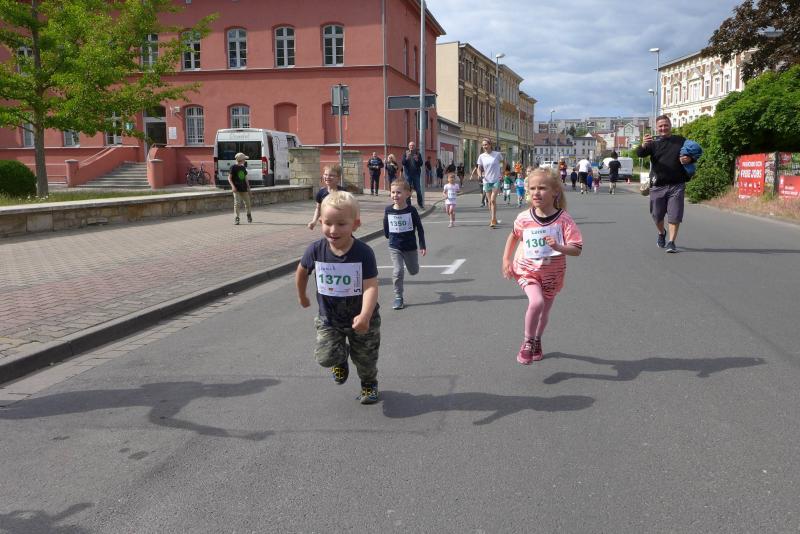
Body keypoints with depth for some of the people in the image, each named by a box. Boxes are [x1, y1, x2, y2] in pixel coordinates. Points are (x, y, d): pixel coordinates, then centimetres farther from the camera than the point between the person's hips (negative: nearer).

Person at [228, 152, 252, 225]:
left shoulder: (243, 167, 12)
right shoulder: (233, 167, -6)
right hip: (237, 189, -6)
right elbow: (229, 178, -8)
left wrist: (248, 187, 15)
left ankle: (249, 215, 33)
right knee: (237, 203, -11)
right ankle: (236, 219, -6)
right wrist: (233, 186, -20)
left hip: (244, 188, 6)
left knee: (247, 202, 9)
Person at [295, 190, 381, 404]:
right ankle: (340, 361, 22)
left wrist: (365, 316, -44)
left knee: (365, 359, 12)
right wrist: (302, 297, 20)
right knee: (326, 356, -15)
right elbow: (302, 271, 7)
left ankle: (369, 385, 45)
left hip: (360, 318, -2)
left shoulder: (363, 252, -23)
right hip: (329, 318, 2)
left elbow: (371, 287, -29)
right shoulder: (316, 250, -14)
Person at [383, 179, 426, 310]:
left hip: (410, 246, 0)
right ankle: (398, 297, 2)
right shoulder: (388, 210, -9)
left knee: (413, 271, 16)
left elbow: (420, 228, -6)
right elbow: (386, 226, 10)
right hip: (394, 247, 0)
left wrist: (422, 246, -7)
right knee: (397, 271, -10)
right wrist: (389, 237, 20)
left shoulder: (411, 210, -14)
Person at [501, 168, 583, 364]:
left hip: (552, 273, 1)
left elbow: (577, 249, -17)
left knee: (544, 310, 17)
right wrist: (506, 259, 6)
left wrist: (558, 247, -35)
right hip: (527, 270, -1)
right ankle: (527, 343, -4)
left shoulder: (563, 219, -17)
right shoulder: (524, 218, -11)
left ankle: (537, 341, 46)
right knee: (536, 302, -26)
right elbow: (514, 236, 11)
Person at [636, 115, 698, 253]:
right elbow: (639, 154, -14)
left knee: (675, 216, -4)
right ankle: (661, 233, 39)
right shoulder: (653, 143, 4)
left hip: (677, 185, -1)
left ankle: (671, 242, 3)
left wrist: (689, 159, -10)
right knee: (657, 215, 11)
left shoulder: (681, 141, 7)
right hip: (658, 186, 1)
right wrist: (643, 145, -37)